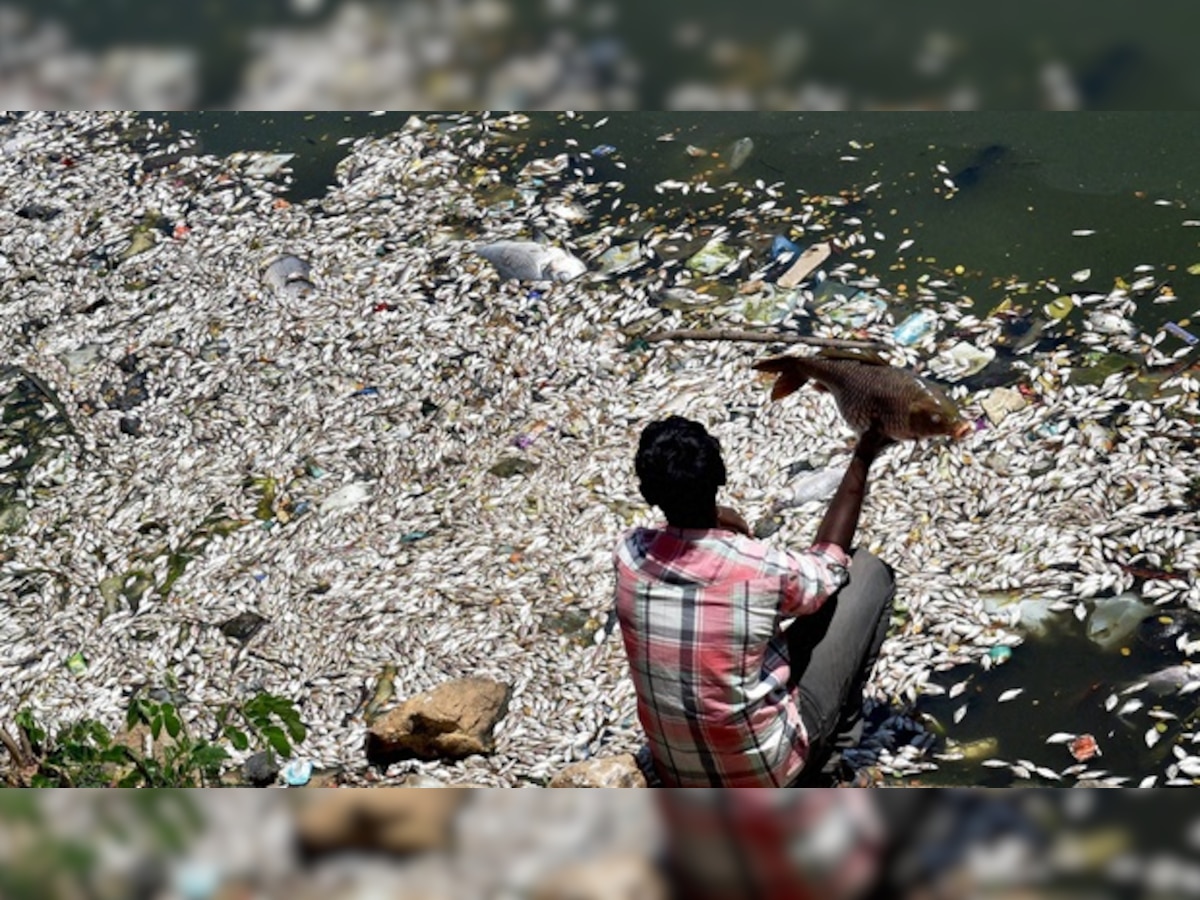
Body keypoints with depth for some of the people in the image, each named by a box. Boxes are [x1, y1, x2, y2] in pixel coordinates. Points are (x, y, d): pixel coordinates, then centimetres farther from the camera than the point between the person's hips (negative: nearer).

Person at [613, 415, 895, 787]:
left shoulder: (629, 553, -15)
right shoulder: (761, 569, -25)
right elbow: (829, 564, 1)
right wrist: (862, 460, 8)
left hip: (675, 776, 5)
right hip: (767, 776, -5)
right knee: (869, 574, 4)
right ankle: (828, 751, 17)